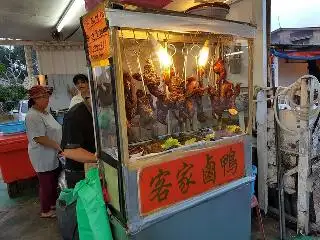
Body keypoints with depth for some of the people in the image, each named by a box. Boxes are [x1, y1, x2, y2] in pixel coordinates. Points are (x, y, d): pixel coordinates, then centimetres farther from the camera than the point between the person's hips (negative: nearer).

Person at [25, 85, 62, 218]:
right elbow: (39, 138, -26)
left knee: (54, 181, 21)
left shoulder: (45, 112, 8)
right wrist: (58, 146, -20)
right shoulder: (33, 116, -22)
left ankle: (53, 203, 41)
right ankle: (46, 211, 27)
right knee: (46, 184, 8)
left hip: (52, 156, 9)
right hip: (43, 157, -9)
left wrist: (60, 146, 11)